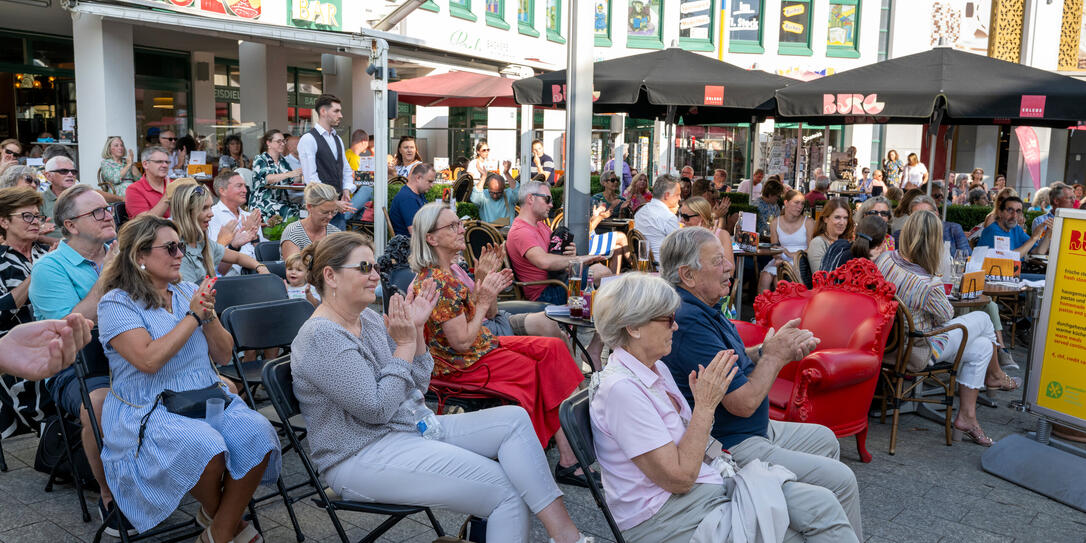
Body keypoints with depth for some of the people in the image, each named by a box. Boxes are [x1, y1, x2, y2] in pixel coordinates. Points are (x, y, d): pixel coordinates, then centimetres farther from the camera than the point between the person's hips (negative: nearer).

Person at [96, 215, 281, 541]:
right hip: (148, 412, -5)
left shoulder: (189, 292, 14)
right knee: (205, 448, -34)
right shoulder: (116, 304, -2)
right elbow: (149, 360, -19)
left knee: (258, 434, -24)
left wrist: (209, 316, -7)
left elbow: (223, 355, 10)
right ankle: (212, 513, 1)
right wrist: (192, 316, -13)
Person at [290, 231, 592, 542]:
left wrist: (416, 330, -3)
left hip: (411, 427, 9)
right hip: (363, 457, -9)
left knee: (514, 419, -7)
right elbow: (377, 409, -21)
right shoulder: (322, 338, -16)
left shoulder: (368, 318, 10)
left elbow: (417, 387, 10)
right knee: (508, 491, -20)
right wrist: (405, 344, -15)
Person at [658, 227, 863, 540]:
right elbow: (744, 402, -28)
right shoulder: (691, 323, -29)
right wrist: (775, 355, -12)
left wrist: (778, 349, -7)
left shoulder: (703, 309, 5)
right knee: (841, 480, -9)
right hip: (731, 448, -11)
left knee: (824, 439, 26)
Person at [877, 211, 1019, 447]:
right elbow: (946, 316, -10)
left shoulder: (885, 259, -14)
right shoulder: (929, 286, -33)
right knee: (982, 319, 15)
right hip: (918, 353, -7)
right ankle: (994, 375, 45)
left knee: (981, 347, 21)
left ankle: (966, 416, 26)